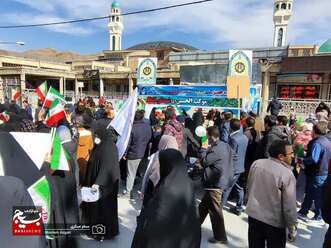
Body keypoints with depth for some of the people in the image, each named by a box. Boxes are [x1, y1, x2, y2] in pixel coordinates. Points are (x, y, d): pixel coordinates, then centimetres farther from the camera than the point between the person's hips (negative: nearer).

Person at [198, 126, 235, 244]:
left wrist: (203, 150, -4)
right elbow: (233, 157, 18)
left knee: (215, 210, 4)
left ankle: (220, 237, 18)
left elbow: (204, 161, -18)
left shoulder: (216, 149, -23)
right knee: (203, 205, 22)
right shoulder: (225, 145, 6)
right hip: (219, 181, 10)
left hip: (215, 183, -10)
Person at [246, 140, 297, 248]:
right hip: (274, 222, -4)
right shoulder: (287, 174, -21)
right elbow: (289, 206, -17)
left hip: (254, 215, 5)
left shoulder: (256, 163, -5)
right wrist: (292, 229, -3)